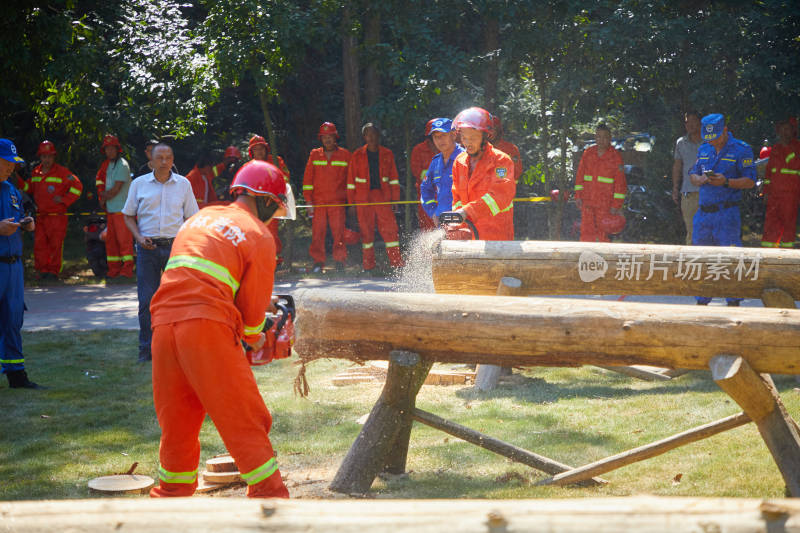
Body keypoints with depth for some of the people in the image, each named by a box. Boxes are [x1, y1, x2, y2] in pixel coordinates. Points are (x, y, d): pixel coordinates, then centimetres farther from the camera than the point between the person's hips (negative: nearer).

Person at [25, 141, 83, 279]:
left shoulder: (62, 172, -4)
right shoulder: (36, 172, 13)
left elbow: (77, 187, -5)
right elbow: (30, 188, 27)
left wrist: (64, 199, -9)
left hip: (57, 217, -5)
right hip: (40, 217, 5)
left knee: (55, 244, -2)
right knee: (39, 243, 1)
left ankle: (54, 271, 7)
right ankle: (43, 270, 9)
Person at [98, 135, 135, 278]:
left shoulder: (122, 165, -10)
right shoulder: (109, 165, 19)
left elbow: (116, 189, -13)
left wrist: (103, 198, 0)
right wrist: (104, 194, 5)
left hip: (122, 209, -9)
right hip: (111, 209, 9)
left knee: (124, 239, -10)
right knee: (111, 239, 8)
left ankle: (127, 268, -9)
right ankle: (114, 269, 13)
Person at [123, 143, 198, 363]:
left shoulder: (183, 184, 8)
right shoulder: (139, 184, 7)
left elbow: (191, 218, 11)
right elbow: (129, 216, 11)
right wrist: (139, 238, -6)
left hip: (176, 246, 0)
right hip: (148, 246, 0)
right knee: (147, 300, -1)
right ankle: (146, 349, 7)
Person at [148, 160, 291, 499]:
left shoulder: (202, 218, 23)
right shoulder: (260, 238, 5)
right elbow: (253, 309, 6)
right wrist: (254, 338, 26)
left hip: (164, 323, 6)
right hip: (208, 325, -6)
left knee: (177, 423, 17)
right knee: (245, 420, 0)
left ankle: (170, 496, 24)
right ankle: (270, 495, 1)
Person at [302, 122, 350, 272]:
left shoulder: (345, 155, 7)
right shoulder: (315, 154, 10)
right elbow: (308, 179, 10)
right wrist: (309, 200, 3)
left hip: (338, 201, -1)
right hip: (318, 201, 1)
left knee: (338, 232, -8)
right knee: (317, 232, -2)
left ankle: (340, 261, -2)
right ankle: (318, 262, 5)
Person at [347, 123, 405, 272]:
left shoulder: (387, 154, 8)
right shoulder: (357, 155, 6)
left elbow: (393, 177, 10)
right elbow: (351, 180, 8)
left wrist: (395, 198, 3)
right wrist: (351, 202, 3)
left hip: (383, 196, 0)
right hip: (363, 197, 0)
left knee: (390, 227, -7)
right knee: (366, 230, 1)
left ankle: (396, 261, -4)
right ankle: (368, 264, 9)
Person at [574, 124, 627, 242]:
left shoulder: (615, 156, -3)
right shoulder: (588, 153, 8)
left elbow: (620, 182, -4)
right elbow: (580, 175, 13)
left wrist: (616, 205, -8)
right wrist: (578, 196, 6)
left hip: (605, 203, -3)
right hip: (587, 200, 3)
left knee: (603, 233, -2)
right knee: (586, 231, 2)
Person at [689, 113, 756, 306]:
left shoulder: (741, 150, -3)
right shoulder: (703, 149, 14)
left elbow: (750, 181, -6)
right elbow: (692, 174, 18)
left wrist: (726, 182, -20)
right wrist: (700, 179, -6)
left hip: (727, 212, -6)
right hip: (703, 211, 6)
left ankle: (733, 302, -2)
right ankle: (701, 301, 20)